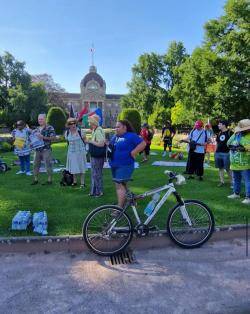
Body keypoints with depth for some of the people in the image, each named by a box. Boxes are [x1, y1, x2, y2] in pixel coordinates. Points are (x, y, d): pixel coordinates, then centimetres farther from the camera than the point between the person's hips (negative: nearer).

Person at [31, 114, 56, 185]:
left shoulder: (49, 128, -4)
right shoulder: (37, 129, 17)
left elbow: (53, 137, -12)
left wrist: (43, 137, -19)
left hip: (46, 149, -7)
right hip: (37, 149, 7)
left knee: (48, 165, -2)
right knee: (36, 164, 10)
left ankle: (49, 180, 6)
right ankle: (35, 179, 21)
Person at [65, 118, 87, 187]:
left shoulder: (80, 131, -10)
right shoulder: (67, 132, 2)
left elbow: (84, 140, -1)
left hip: (80, 151, -3)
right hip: (71, 152, 4)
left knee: (81, 167, 2)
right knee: (73, 167, 10)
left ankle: (82, 183, 9)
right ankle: (74, 181, 25)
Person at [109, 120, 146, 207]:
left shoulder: (131, 136, -8)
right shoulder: (115, 137, 14)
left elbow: (143, 144, -14)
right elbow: (111, 147, 27)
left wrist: (132, 153, -17)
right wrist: (107, 145, 3)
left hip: (124, 166, -8)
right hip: (114, 165, 8)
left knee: (119, 185, -12)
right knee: (122, 185, 18)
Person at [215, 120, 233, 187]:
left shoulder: (230, 133, -6)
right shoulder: (219, 133, 12)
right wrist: (215, 151, 12)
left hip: (226, 153, -6)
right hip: (218, 153, 6)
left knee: (227, 169, -3)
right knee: (220, 168, 8)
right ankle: (222, 181, 15)